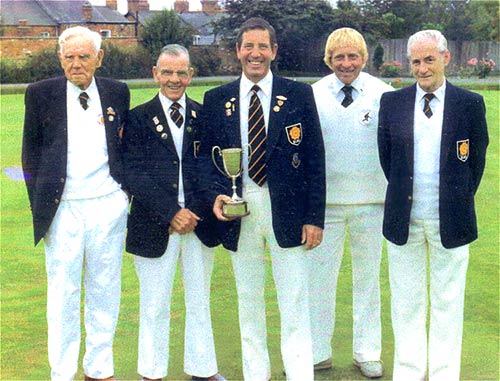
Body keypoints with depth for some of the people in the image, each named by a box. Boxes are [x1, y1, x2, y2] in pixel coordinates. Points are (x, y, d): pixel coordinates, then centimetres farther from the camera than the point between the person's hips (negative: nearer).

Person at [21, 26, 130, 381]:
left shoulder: (117, 92, 7)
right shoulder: (41, 93, 2)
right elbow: (31, 154, 5)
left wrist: (126, 189, 8)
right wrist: (39, 205, 0)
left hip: (108, 205, 2)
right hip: (63, 207, -2)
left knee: (105, 289, 10)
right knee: (63, 292, 3)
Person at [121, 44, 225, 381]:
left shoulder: (204, 116, 7)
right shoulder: (139, 118, 0)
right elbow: (134, 175, -7)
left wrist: (197, 212, -8)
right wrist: (172, 213, -14)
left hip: (200, 223, 2)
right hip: (155, 226, -2)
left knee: (200, 302, 12)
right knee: (155, 305, 7)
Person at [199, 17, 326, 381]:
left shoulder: (299, 94, 0)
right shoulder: (217, 99, 6)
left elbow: (315, 158, -1)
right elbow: (207, 154, 10)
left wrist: (315, 217, -6)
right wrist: (217, 194, -10)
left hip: (286, 209, -2)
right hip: (238, 209, 2)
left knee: (295, 301, 0)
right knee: (248, 299, 13)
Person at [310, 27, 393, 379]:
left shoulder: (383, 95, -2)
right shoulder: (312, 96, 0)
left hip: (371, 201, 0)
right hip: (324, 200, 0)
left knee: (368, 277, 11)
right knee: (318, 277, 4)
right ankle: (318, 352, 18)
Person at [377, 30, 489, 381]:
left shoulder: (470, 104, 0)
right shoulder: (391, 102, 3)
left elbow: (477, 160, 5)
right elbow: (386, 156, 10)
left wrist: (458, 202, 4)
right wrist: (403, 194, 8)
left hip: (450, 220, -1)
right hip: (404, 218, 2)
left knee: (448, 302, 8)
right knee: (406, 301, 10)